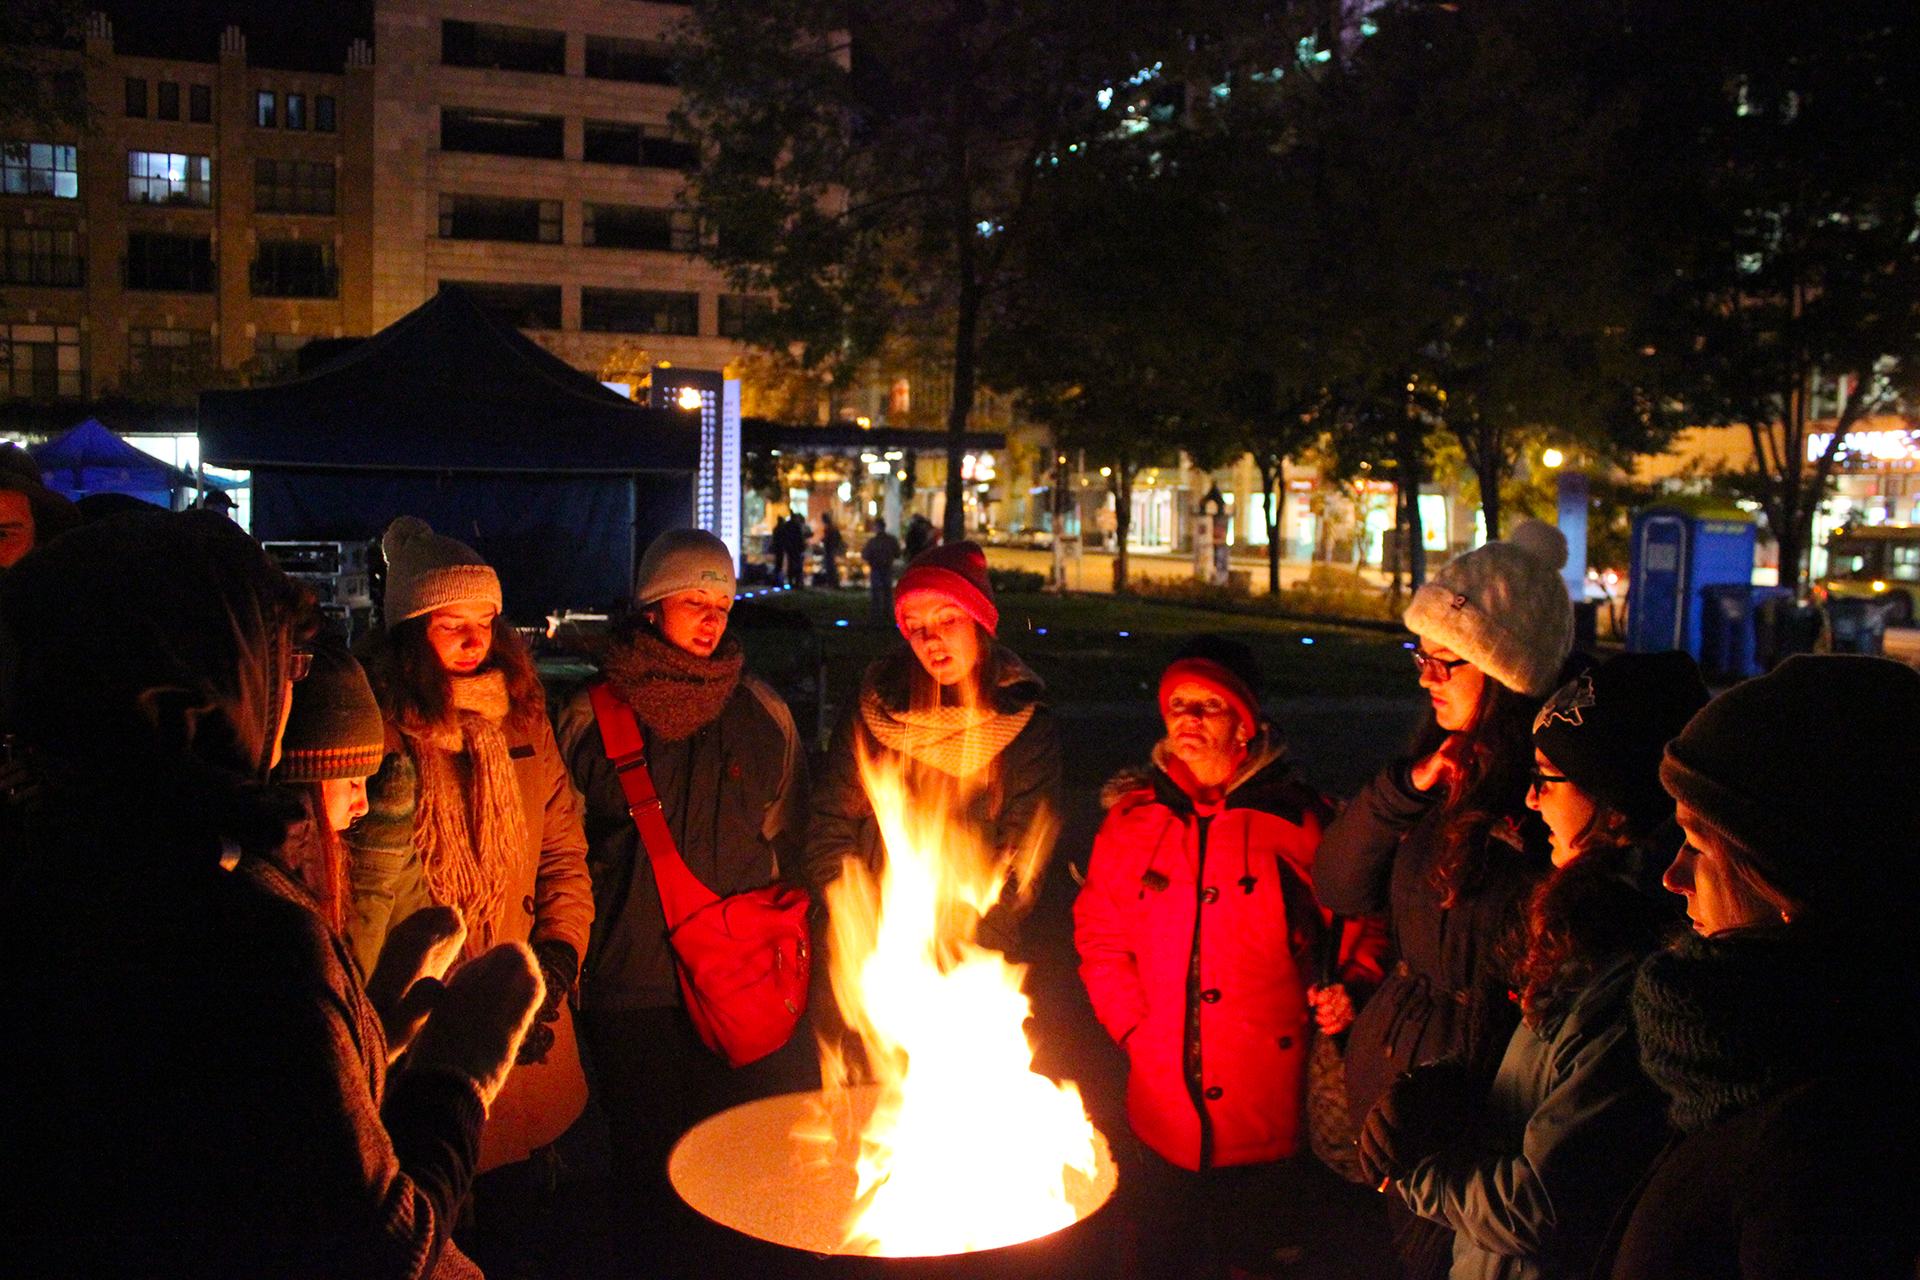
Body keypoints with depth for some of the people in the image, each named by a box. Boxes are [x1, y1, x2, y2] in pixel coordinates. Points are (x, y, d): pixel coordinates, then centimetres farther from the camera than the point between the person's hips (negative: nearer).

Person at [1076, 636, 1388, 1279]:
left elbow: (1360, 919, 5)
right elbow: (1100, 937, 9)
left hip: (1272, 1114, -2)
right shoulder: (1132, 820, 2)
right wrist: (1135, 1026, 0)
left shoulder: (1298, 819, -4)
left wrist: (1353, 986, -12)